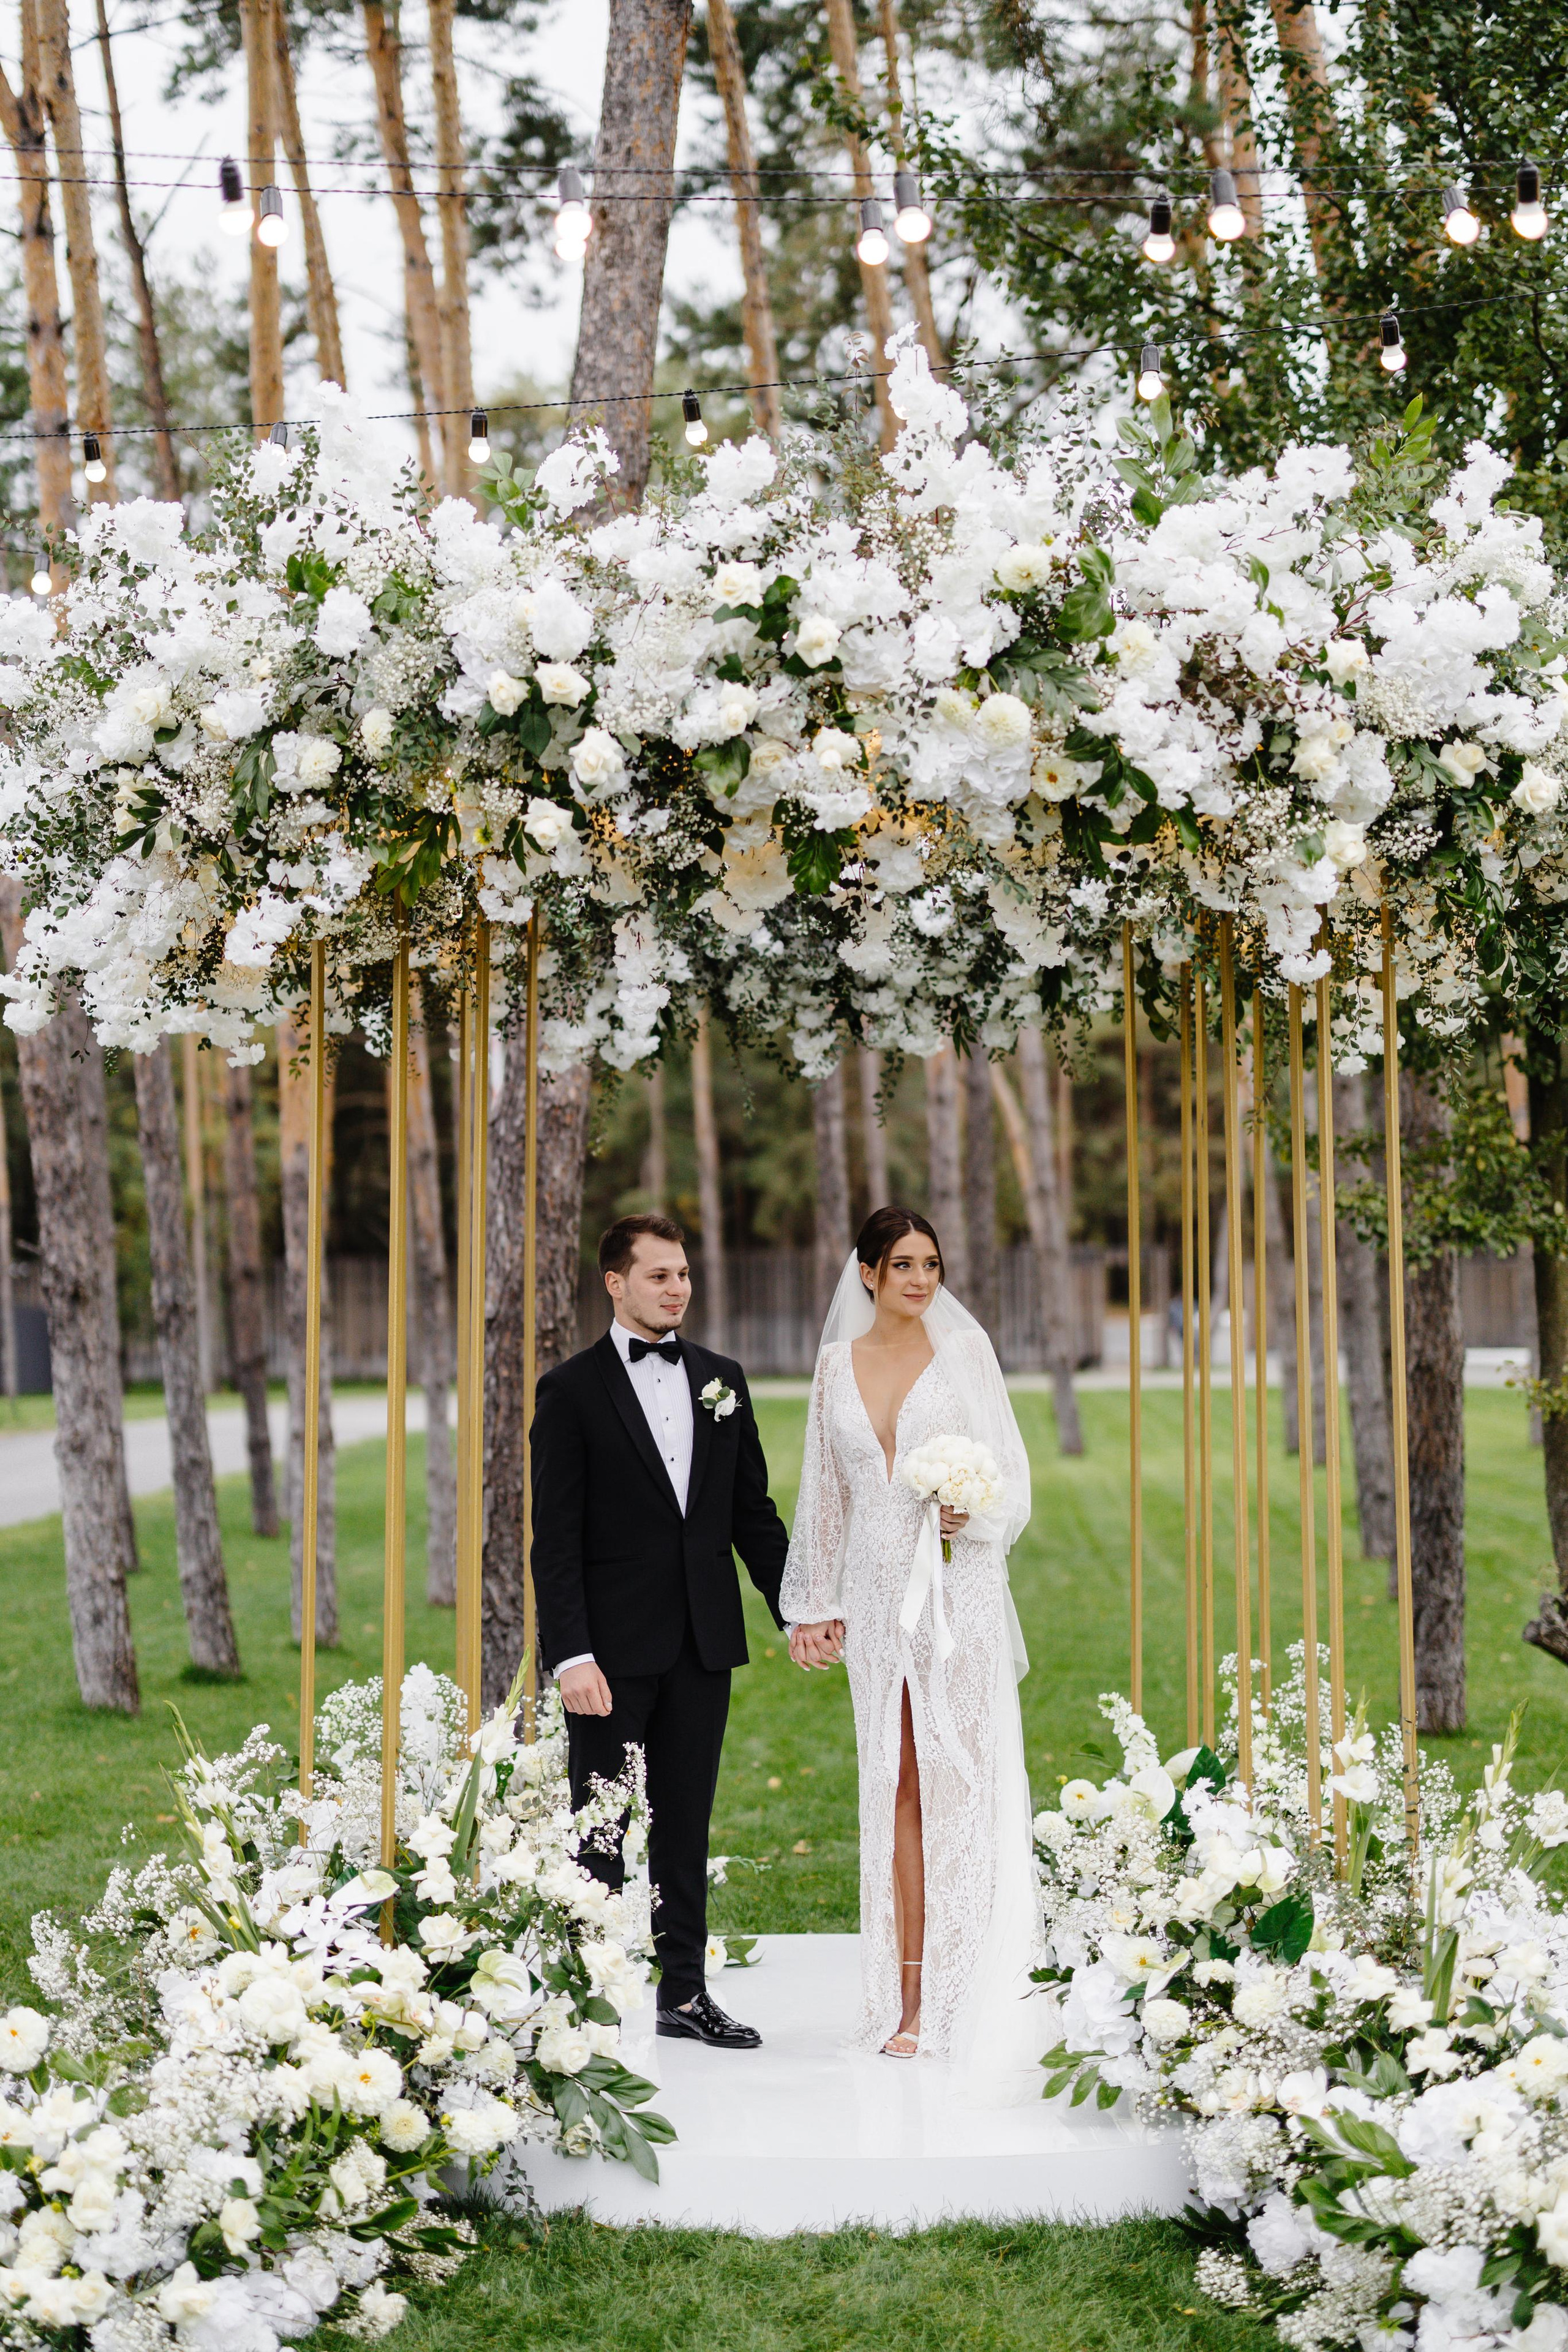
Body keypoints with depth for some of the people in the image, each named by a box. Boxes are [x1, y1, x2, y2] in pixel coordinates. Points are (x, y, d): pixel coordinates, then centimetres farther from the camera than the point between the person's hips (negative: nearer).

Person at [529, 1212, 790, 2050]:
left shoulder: (721, 1378, 10)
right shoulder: (572, 1391, -5)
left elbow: (754, 1511, 14)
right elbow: (555, 1539, -9)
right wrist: (570, 1656, -16)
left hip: (703, 1640, 5)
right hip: (613, 1645, -5)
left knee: (686, 1821, 11)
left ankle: (685, 1989, 19)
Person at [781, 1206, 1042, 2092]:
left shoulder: (965, 1347, 3)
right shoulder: (837, 1363, 11)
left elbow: (1009, 1464, 3)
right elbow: (825, 1490, 15)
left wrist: (976, 1515, -17)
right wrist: (814, 1605, 12)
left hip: (958, 1583, -3)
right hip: (876, 1589, 3)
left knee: (960, 1779, -8)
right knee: (896, 1786, 4)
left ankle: (974, 2002, -5)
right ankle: (909, 2000, 7)